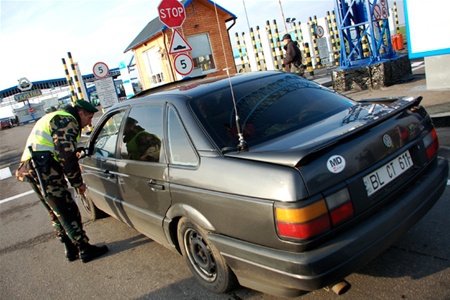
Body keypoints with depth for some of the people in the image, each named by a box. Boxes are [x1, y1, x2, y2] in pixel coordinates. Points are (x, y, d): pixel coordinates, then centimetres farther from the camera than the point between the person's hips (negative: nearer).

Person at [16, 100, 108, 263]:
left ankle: (71, 249, 24)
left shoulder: (56, 118, 24)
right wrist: (78, 182, -12)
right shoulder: (67, 121, -10)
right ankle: (85, 249, 2)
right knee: (69, 212, -5)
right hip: (44, 171, -11)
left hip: (32, 169, 11)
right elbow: (66, 156, -18)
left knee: (57, 213, 16)